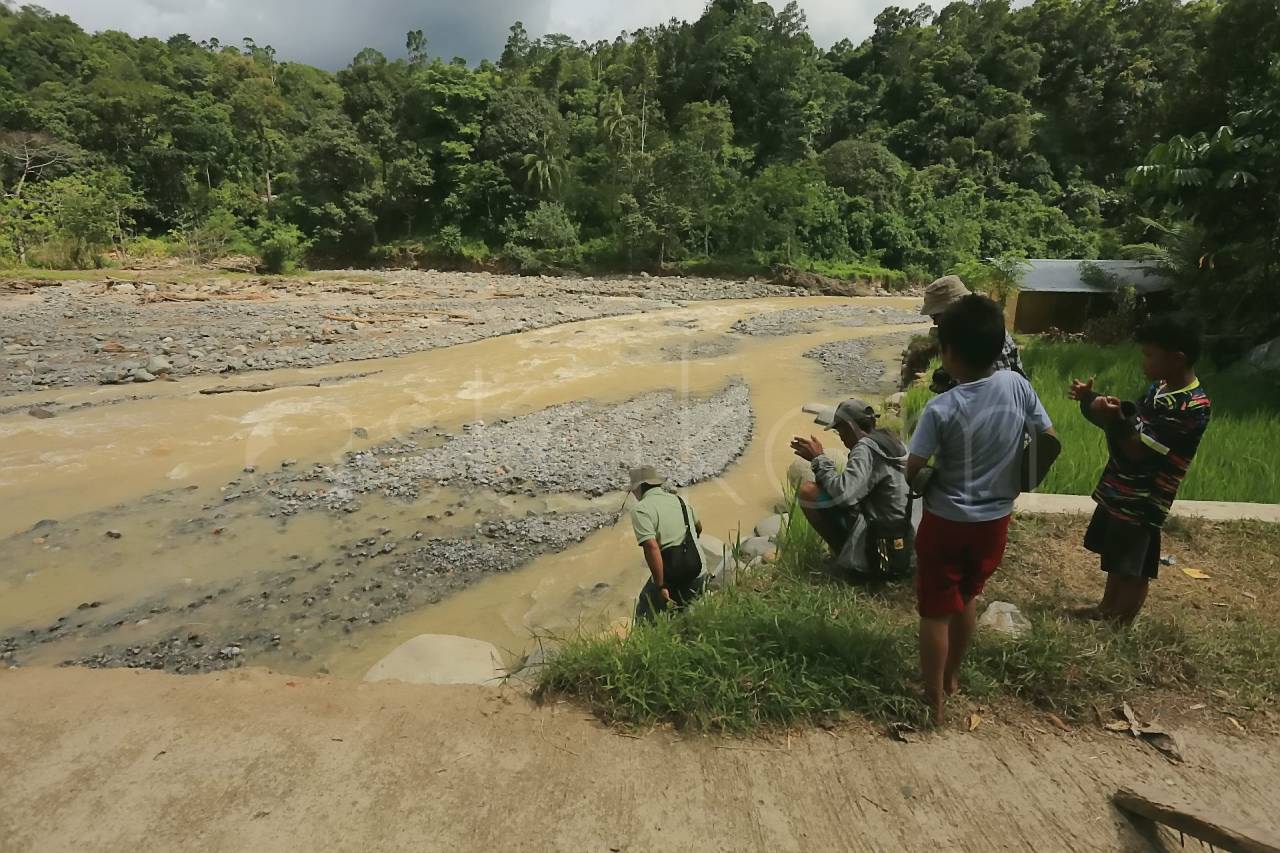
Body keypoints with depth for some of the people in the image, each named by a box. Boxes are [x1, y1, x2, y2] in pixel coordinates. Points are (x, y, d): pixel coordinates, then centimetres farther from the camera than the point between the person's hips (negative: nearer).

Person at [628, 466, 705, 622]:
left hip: (670, 578, -7)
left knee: (646, 619, 11)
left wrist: (661, 587, -21)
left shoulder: (640, 509, -12)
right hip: (698, 572, 7)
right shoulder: (679, 499, 10)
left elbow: (652, 547, -24)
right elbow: (698, 528, 27)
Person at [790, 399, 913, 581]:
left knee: (807, 491, -12)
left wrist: (819, 458, -15)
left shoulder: (866, 448, -17)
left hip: (875, 552, -9)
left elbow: (843, 493, -28)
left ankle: (846, 555, -1)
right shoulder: (889, 441, 9)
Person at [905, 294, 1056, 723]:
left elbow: (912, 470, -20)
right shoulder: (1017, 385, -10)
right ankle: (951, 677, 43)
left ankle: (933, 700, 25)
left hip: (947, 521, -5)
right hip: (995, 519, 5)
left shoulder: (942, 408, -24)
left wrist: (927, 480, 3)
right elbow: (1050, 442, -2)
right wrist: (1018, 480, 13)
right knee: (966, 599, 25)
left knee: (935, 612, 11)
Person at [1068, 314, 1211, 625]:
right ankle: (1105, 609, 43)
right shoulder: (1160, 387, 3)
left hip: (1142, 503, -8)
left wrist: (1115, 419, -39)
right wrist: (1092, 399, -2)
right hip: (1119, 491, 9)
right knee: (1116, 560, 24)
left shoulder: (1192, 407, -23)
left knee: (1133, 571, 8)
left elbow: (1137, 450, -25)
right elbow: (1133, 426, 11)